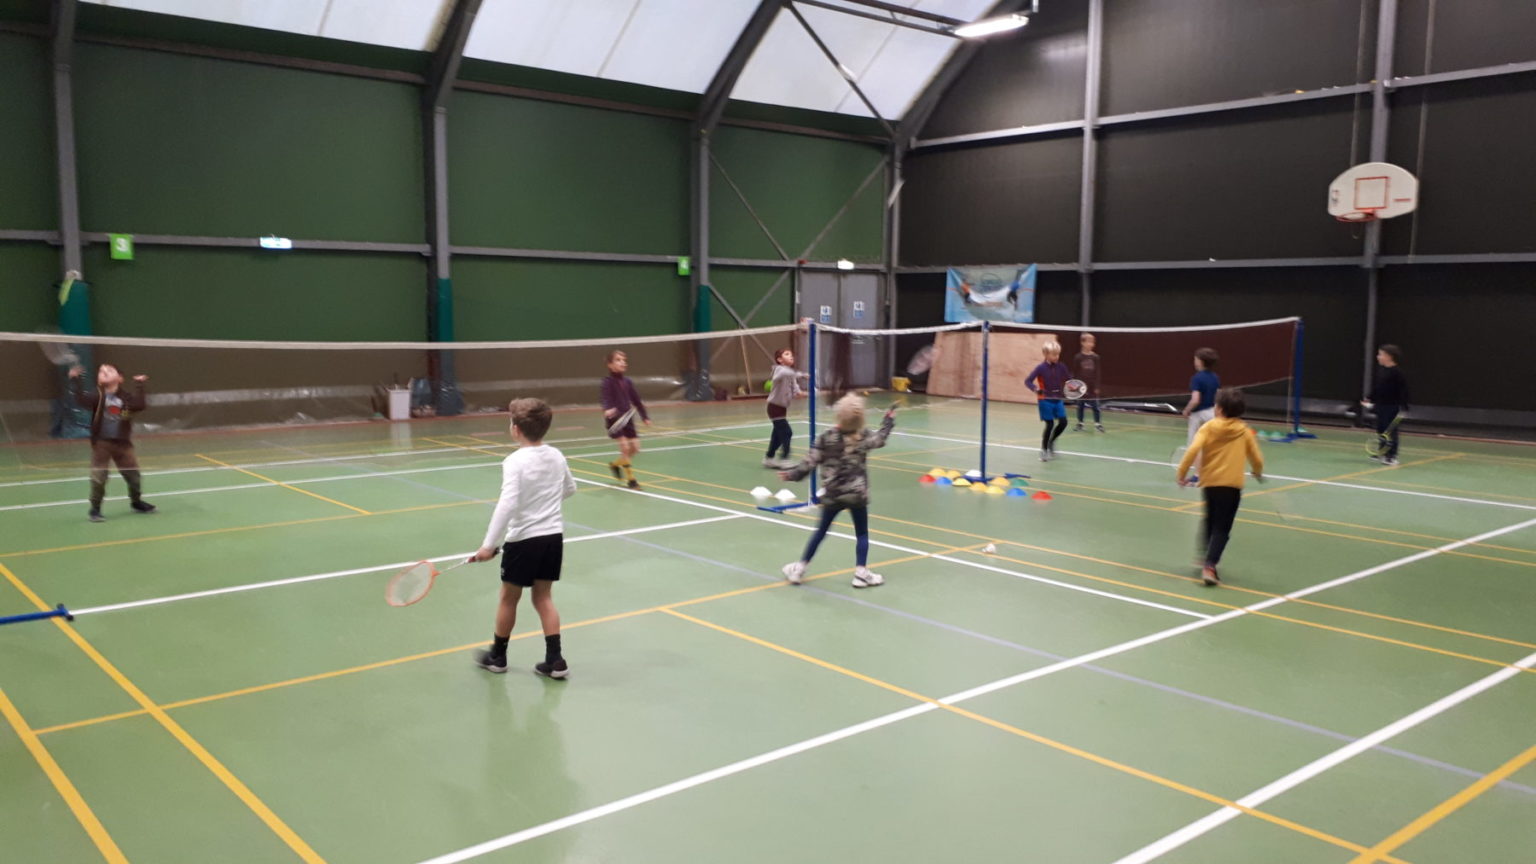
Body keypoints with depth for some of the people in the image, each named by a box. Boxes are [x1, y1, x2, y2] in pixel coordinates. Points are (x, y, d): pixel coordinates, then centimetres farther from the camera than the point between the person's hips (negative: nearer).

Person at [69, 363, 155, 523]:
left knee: (133, 474, 12)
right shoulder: (98, 396, -4)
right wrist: (74, 380, -24)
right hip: (101, 443, -2)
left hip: (122, 443, 2)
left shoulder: (126, 397, 0)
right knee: (99, 477, -5)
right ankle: (95, 509, 8)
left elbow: (140, 405, -15)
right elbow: (81, 400, -20)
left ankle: (136, 502, 34)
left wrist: (139, 387, -15)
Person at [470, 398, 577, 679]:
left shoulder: (515, 462, -17)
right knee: (544, 597, 14)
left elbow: (507, 504, -26)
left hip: (523, 540, -5)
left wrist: (489, 544, -23)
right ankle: (555, 660, 9)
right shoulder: (557, 456, 2)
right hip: (554, 536, 5)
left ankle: (497, 656, 29)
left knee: (509, 598, 13)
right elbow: (570, 488, 19)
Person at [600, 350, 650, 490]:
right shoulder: (608, 382, -10)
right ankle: (630, 478, -1)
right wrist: (607, 410, -44)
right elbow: (606, 398, -24)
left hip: (627, 419, 6)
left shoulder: (628, 382, 7)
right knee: (624, 446, -13)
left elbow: (636, 400, 14)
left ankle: (615, 464, 31)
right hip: (615, 419, -6)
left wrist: (645, 416, 15)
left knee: (635, 447, 4)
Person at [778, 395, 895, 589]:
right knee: (862, 533, 13)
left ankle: (799, 569, 17)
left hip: (832, 494, 1)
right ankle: (861, 573, 10)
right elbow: (881, 438, 16)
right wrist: (889, 420, 33)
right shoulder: (864, 437, -4)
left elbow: (810, 461, -8)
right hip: (857, 494, -1)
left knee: (821, 531, 12)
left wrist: (793, 474, 4)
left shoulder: (826, 438, -9)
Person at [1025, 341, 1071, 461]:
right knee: (1050, 425, -4)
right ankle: (1044, 449, 13)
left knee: (1063, 422, -1)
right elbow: (1027, 381, -14)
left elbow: (1069, 378, 12)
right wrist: (1035, 389, -32)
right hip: (1046, 401, -5)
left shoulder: (1061, 367, -1)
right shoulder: (1041, 368, -13)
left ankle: (1051, 441, 25)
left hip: (1058, 399, 5)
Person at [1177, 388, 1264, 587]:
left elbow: (1193, 450, -17)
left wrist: (1182, 473, -9)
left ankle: (1206, 558, 35)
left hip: (1209, 482, 1)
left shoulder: (1208, 427, -5)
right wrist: (1258, 472, 27)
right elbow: (1257, 459, 5)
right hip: (1232, 484, -1)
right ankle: (1209, 566, -13)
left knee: (1210, 522, 24)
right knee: (1221, 528, 1)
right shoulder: (1245, 431, 0)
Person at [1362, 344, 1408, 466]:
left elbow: (1403, 389, -16)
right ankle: (1382, 453, 26)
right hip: (1380, 405, 8)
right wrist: (1370, 399, 14)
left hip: (1392, 406, -8)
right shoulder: (1380, 369, 7)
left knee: (1390, 430, -4)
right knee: (1380, 429, 15)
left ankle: (1391, 455, 2)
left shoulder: (1397, 372, -15)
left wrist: (1403, 406, -19)